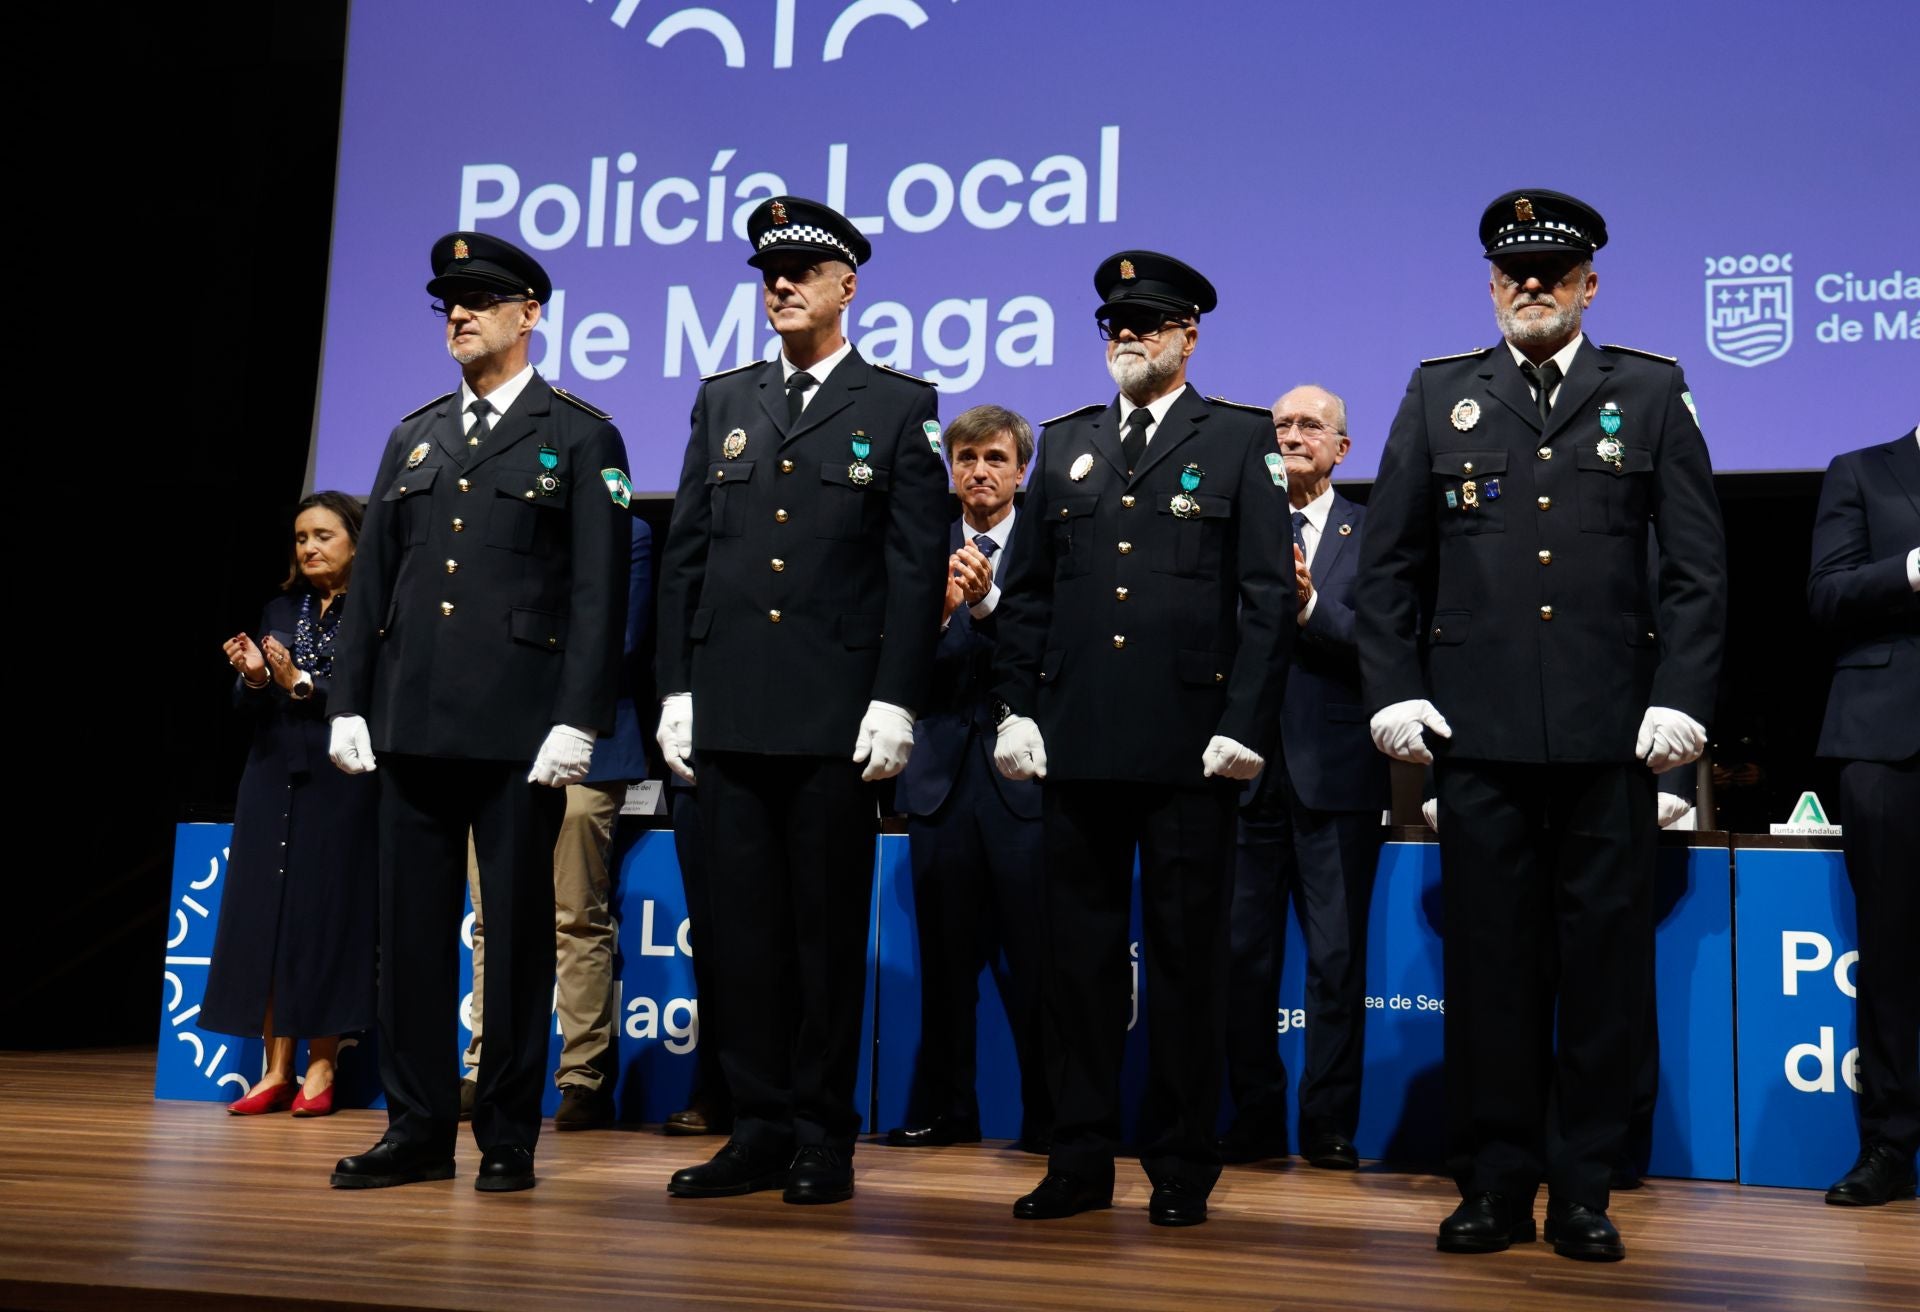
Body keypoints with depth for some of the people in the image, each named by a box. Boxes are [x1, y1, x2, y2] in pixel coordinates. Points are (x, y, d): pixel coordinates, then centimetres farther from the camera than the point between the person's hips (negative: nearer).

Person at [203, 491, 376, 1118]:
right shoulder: (281, 609, 14)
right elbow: (250, 703, 12)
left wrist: (301, 683, -16)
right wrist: (253, 677, -9)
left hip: (339, 781, -5)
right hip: (273, 777, 5)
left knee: (327, 913, -3)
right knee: (266, 912, 2)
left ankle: (320, 1067, 5)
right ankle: (276, 1069, 8)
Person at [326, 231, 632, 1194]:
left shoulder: (581, 439, 2)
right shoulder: (413, 438, 17)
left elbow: (598, 593, -5)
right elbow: (373, 581, 15)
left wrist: (577, 720, -13)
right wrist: (350, 704, 8)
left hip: (520, 728, -5)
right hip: (413, 722, 5)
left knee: (517, 929, 2)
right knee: (412, 925, 7)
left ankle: (509, 1138, 10)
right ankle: (418, 1130, 16)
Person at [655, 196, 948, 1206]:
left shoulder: (899, 406, 3)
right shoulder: (722, 401, 15)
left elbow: (917, 565, -3)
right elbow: (685, 553, 13)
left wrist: (894, 701, -10)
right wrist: (676, 688, 6)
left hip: (836, 716, -4)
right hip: (730, 709, 4)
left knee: (828, 929, 3)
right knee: (743, 925, 7)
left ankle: (823, 1140, 12)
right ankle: (759, 1131, 16)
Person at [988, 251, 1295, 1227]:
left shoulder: (1240, 440, 4)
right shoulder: (1067, 443, 15)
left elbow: (1269, 596, -1)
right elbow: (1026, 589, 14)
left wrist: (1243, 724, -9)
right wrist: (1017, 708, 4)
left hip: (1187, 744, -3)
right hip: (1077, 741, 4)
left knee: (1186, 955, 4)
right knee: (1079, 951, 7)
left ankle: (1182, 1166, 14)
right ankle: (1081, 1159, 17)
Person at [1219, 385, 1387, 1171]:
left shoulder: (1371, 534, 4)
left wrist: (1311, 606, -21)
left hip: (1336, 772, -2)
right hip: (1249, 768, 2)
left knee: (1338, 954, 1)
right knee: (1243, 952, 6)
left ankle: (1330, 1126, 10)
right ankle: (1256, 1118, 16)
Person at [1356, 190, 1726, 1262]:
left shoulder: (1653, 393, 8)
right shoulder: (1438, 396, 11)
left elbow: (1699, 564, 4)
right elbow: (1389, 563, 9)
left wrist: (1681, 699, -5)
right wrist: (1394, 691, 0)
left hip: (1612, 729, 0)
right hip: (1478, 727, 1)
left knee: (1605, 956, 4)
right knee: (1489, 954, 4)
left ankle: (1584, 1187, 15)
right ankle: (1496, 1183, 14)